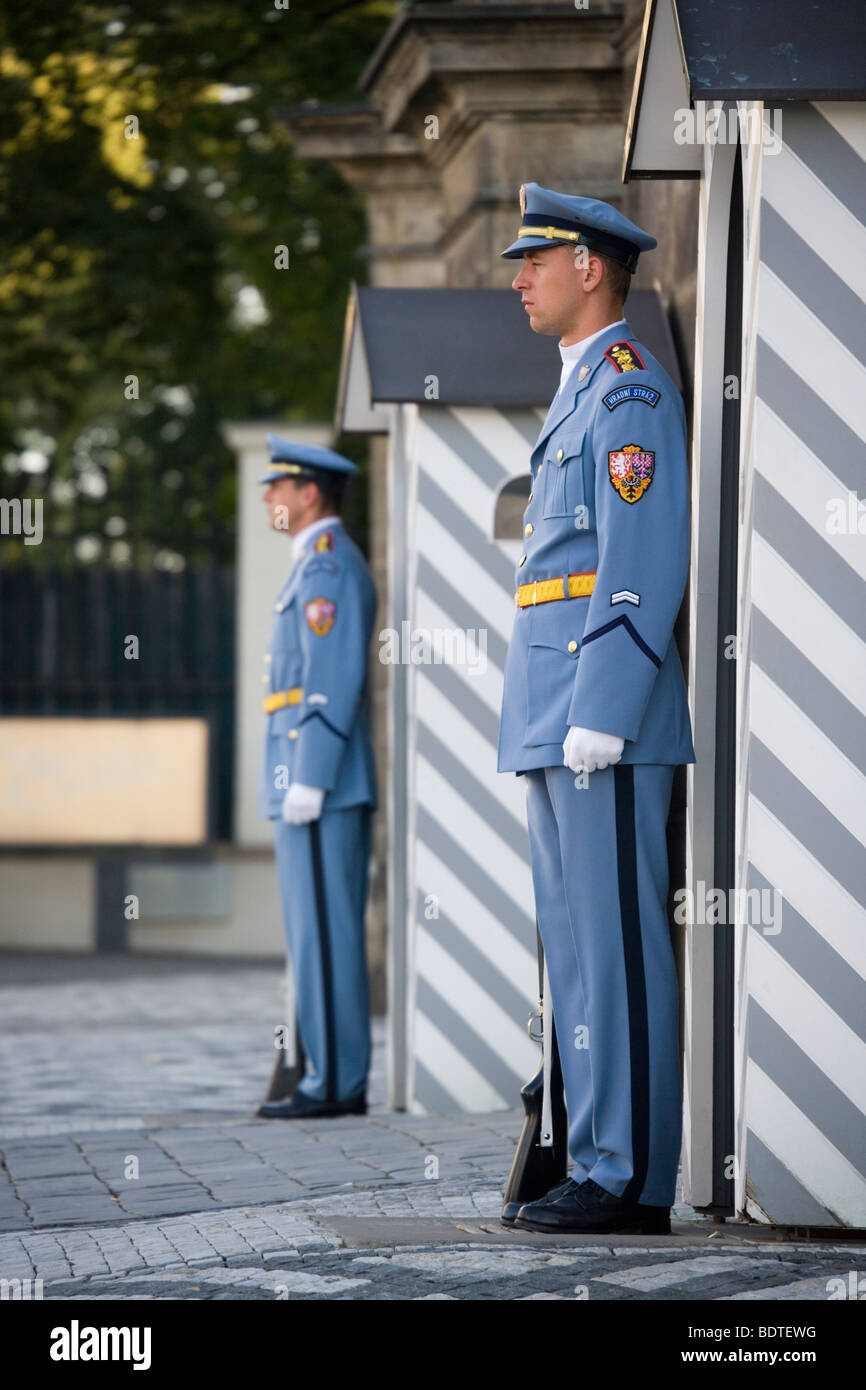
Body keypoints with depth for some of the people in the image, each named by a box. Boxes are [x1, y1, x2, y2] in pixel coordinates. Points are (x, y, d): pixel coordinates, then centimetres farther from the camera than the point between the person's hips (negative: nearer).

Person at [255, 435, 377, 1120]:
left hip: (320, 778, -10)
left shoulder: (328, 564, -12)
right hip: (322, 784, 10)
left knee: (324, 933, -9)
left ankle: (334, 1082, -8)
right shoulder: (326, 565, 21)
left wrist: (308, 780, -22)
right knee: (330, 933, 9)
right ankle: (342, 1081, 11)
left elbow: (334, 679, -19)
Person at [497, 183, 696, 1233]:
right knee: (578, 948, 10)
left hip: (606, 722, -10)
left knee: (617, 947, -8)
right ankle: (604, 1166, 14)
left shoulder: (631, 390, -9)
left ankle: (629, 1178, -6)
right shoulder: (580, 397, 22)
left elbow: (644, 567, -18)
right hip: (558, 728, 10)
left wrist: (598, 716, -22)